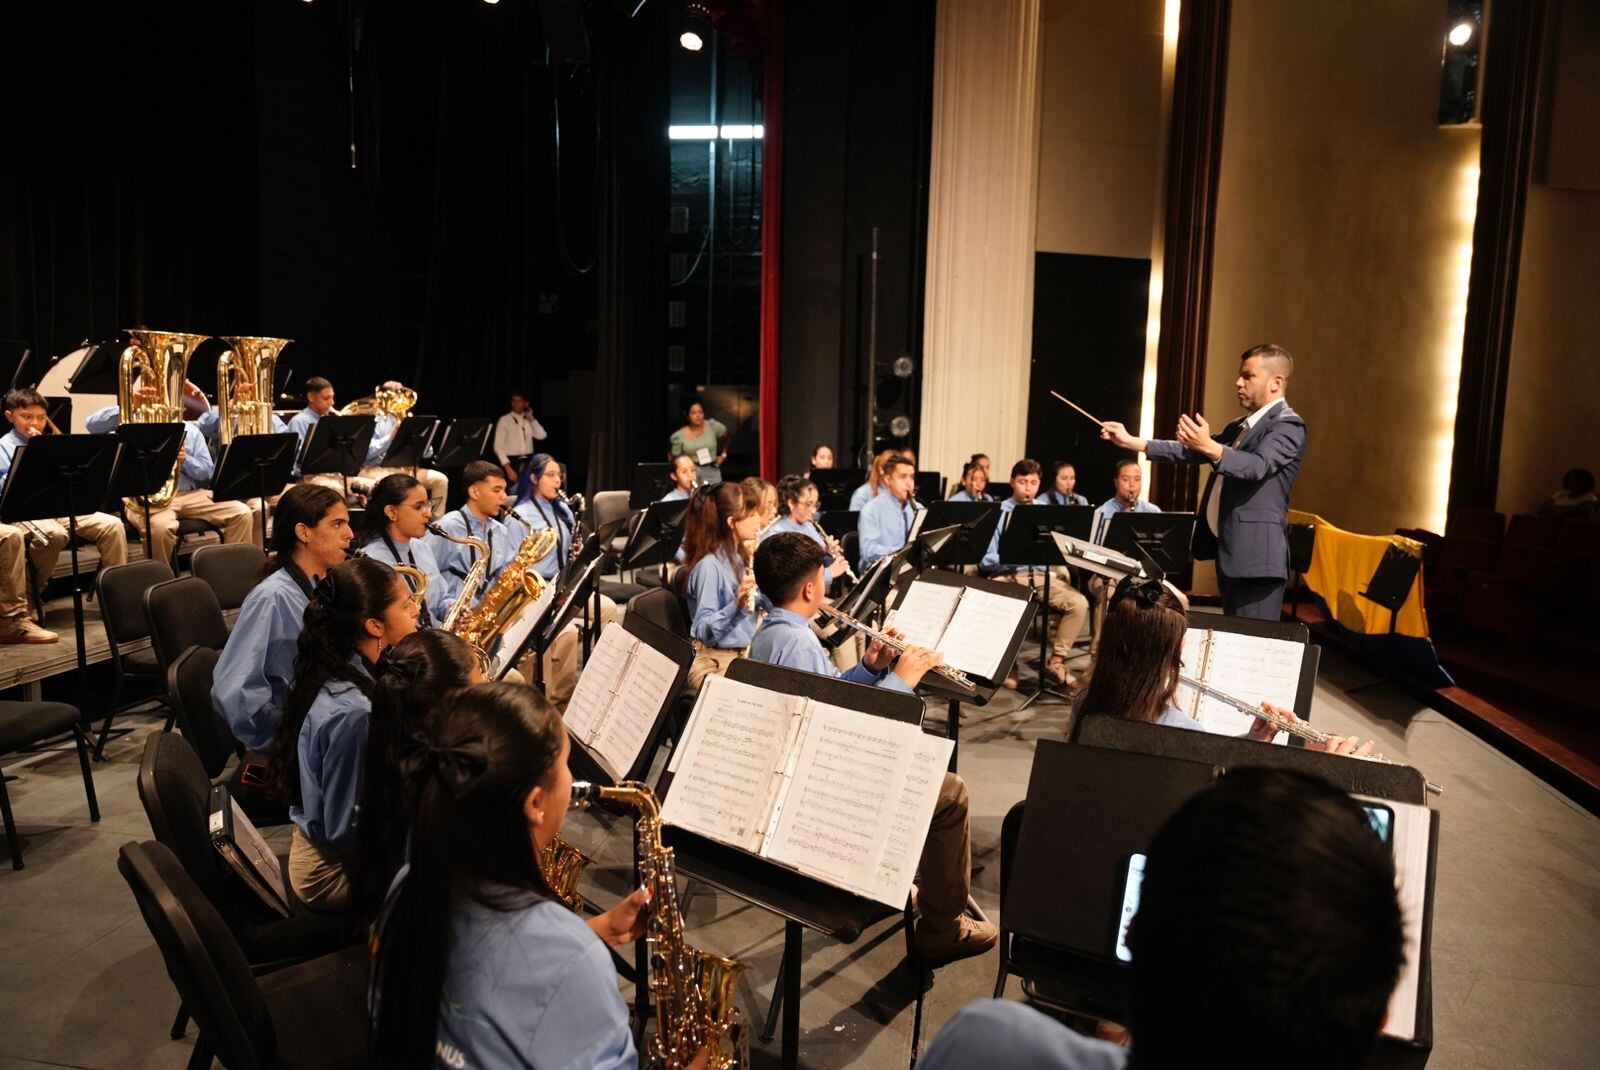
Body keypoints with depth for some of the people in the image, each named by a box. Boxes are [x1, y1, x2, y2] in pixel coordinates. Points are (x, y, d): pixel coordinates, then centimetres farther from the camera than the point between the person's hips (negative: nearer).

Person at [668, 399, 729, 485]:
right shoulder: (679, 436, -3)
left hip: (712, 472, 1)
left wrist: (723, 454, 15)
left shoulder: (713, 426, -2)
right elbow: (673, 457, 7)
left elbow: (726, 435, 16)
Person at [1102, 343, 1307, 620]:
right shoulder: (1240, 426, 21)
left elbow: (1258, 465, -26)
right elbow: (1193, 452, 19)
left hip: (1255, 555, -9)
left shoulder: (1288, 425, -9)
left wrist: (1209, 447, -43)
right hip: (1229, 553, 9)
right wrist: (1131, 442, 11)